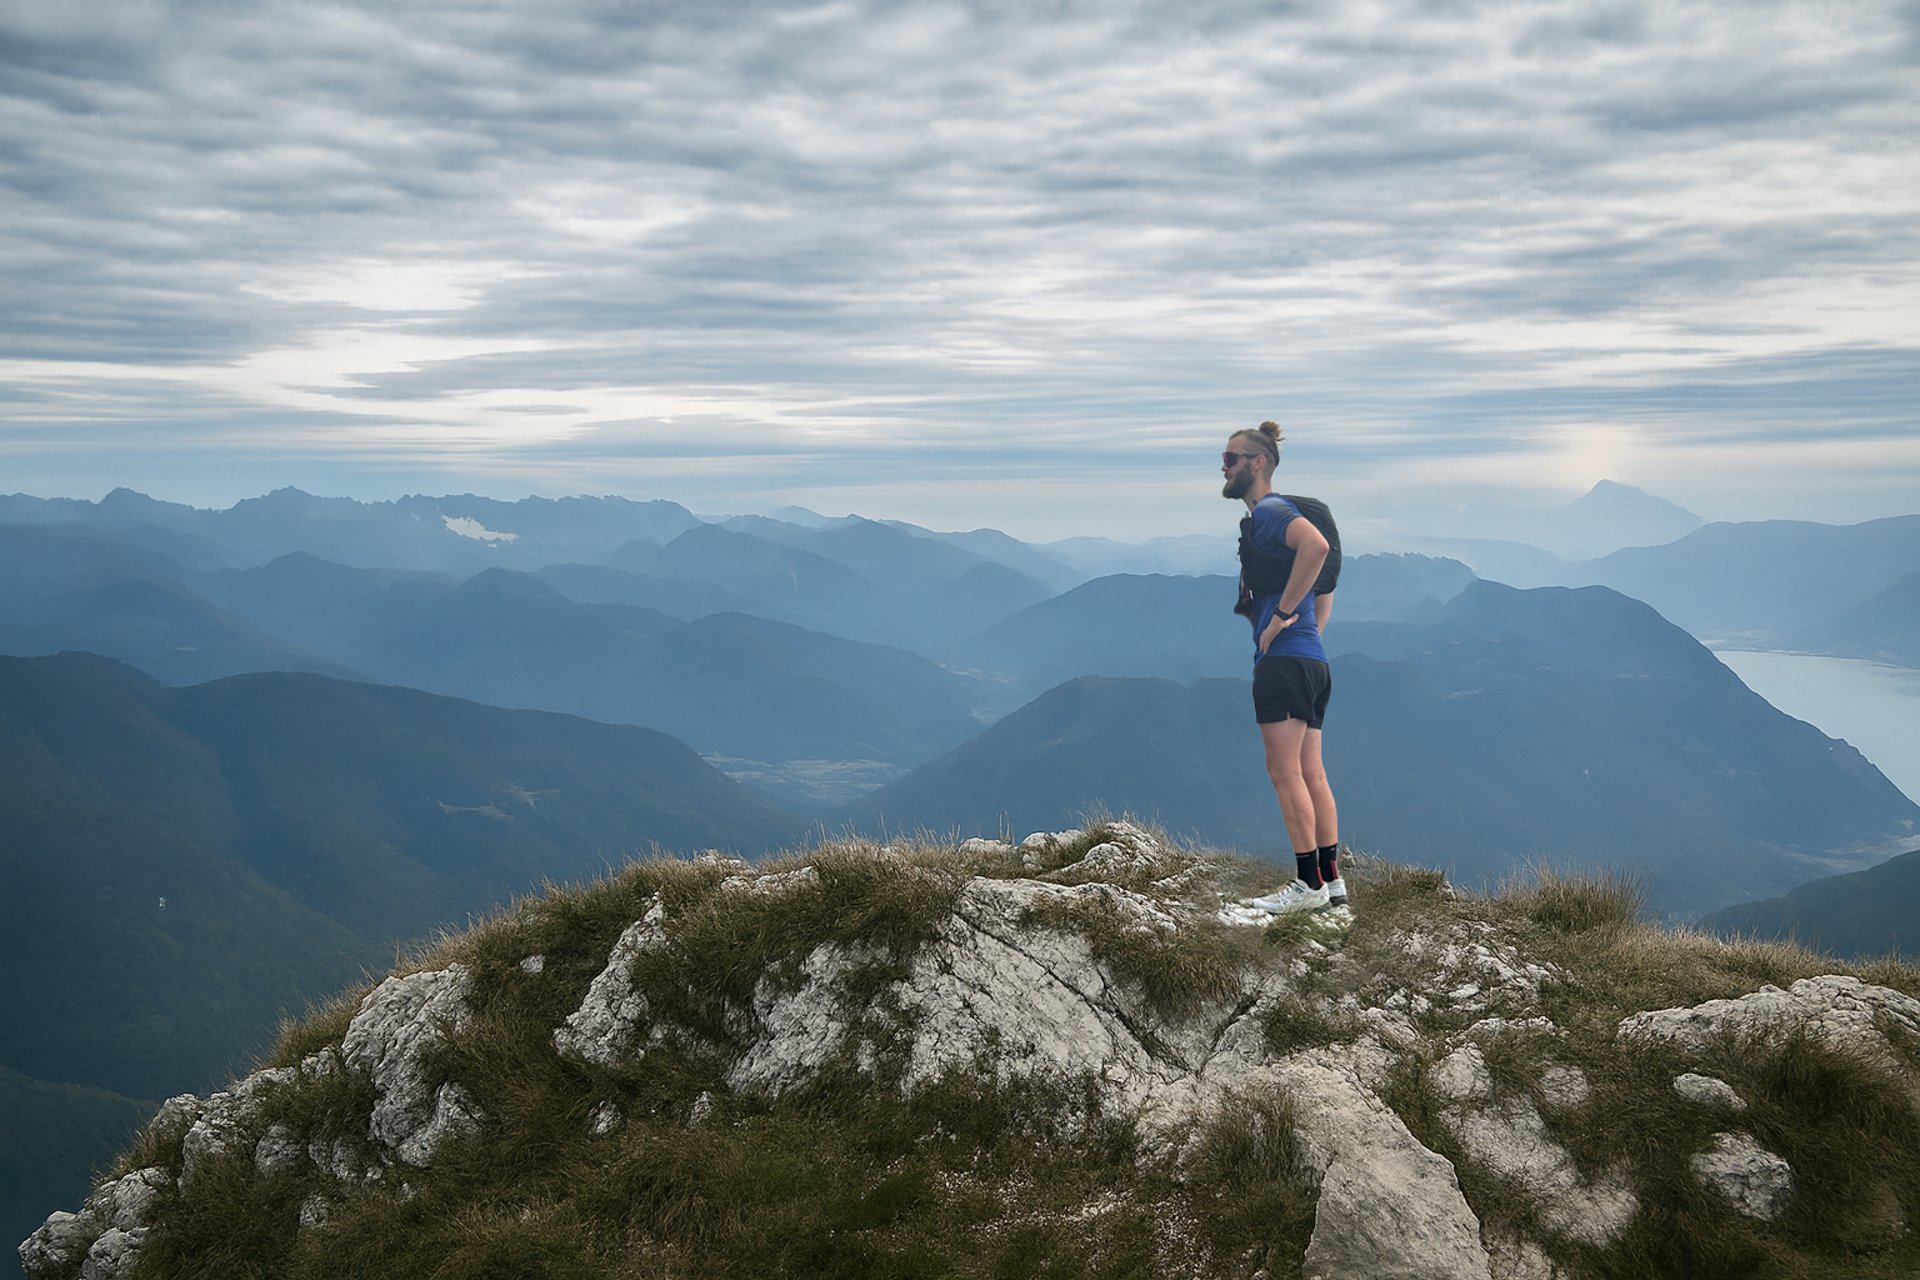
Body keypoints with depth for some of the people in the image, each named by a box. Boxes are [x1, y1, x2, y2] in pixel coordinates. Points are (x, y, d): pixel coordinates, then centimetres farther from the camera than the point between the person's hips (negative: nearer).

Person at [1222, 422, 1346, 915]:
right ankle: (1331, 879, 11)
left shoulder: (1267, 512, -8)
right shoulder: (1261, 519, 23)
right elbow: (1324, 597, 31)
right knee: (1311, 774, 10)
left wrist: (1281, 614, -25)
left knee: (1285, 773, -8)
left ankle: (1309, 884, -6)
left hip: (1284, 660, -10)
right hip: (1313, 661, 10)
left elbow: (1316, 545, -31)